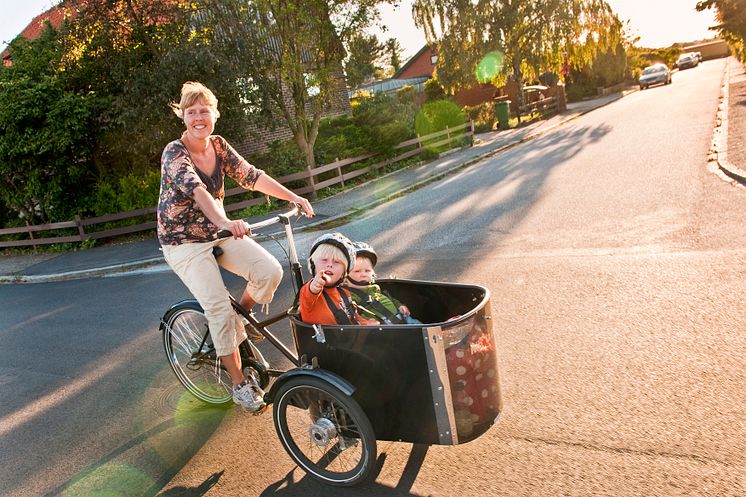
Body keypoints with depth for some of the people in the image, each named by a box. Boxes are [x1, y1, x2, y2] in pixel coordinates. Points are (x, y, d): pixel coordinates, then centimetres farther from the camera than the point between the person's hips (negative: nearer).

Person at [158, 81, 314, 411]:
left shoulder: (218, 145, 1)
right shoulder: (174, 153, -18)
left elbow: (252, 176, -3)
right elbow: (197, 190, -36)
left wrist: (293, 197, -13)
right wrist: (225, 221, -53)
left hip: (219, 232, 5)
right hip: (184, 242, -5)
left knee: (270, 271, -18)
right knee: (220, 309, -17)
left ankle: (241, 318, 12)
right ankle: (239, 383, 2)